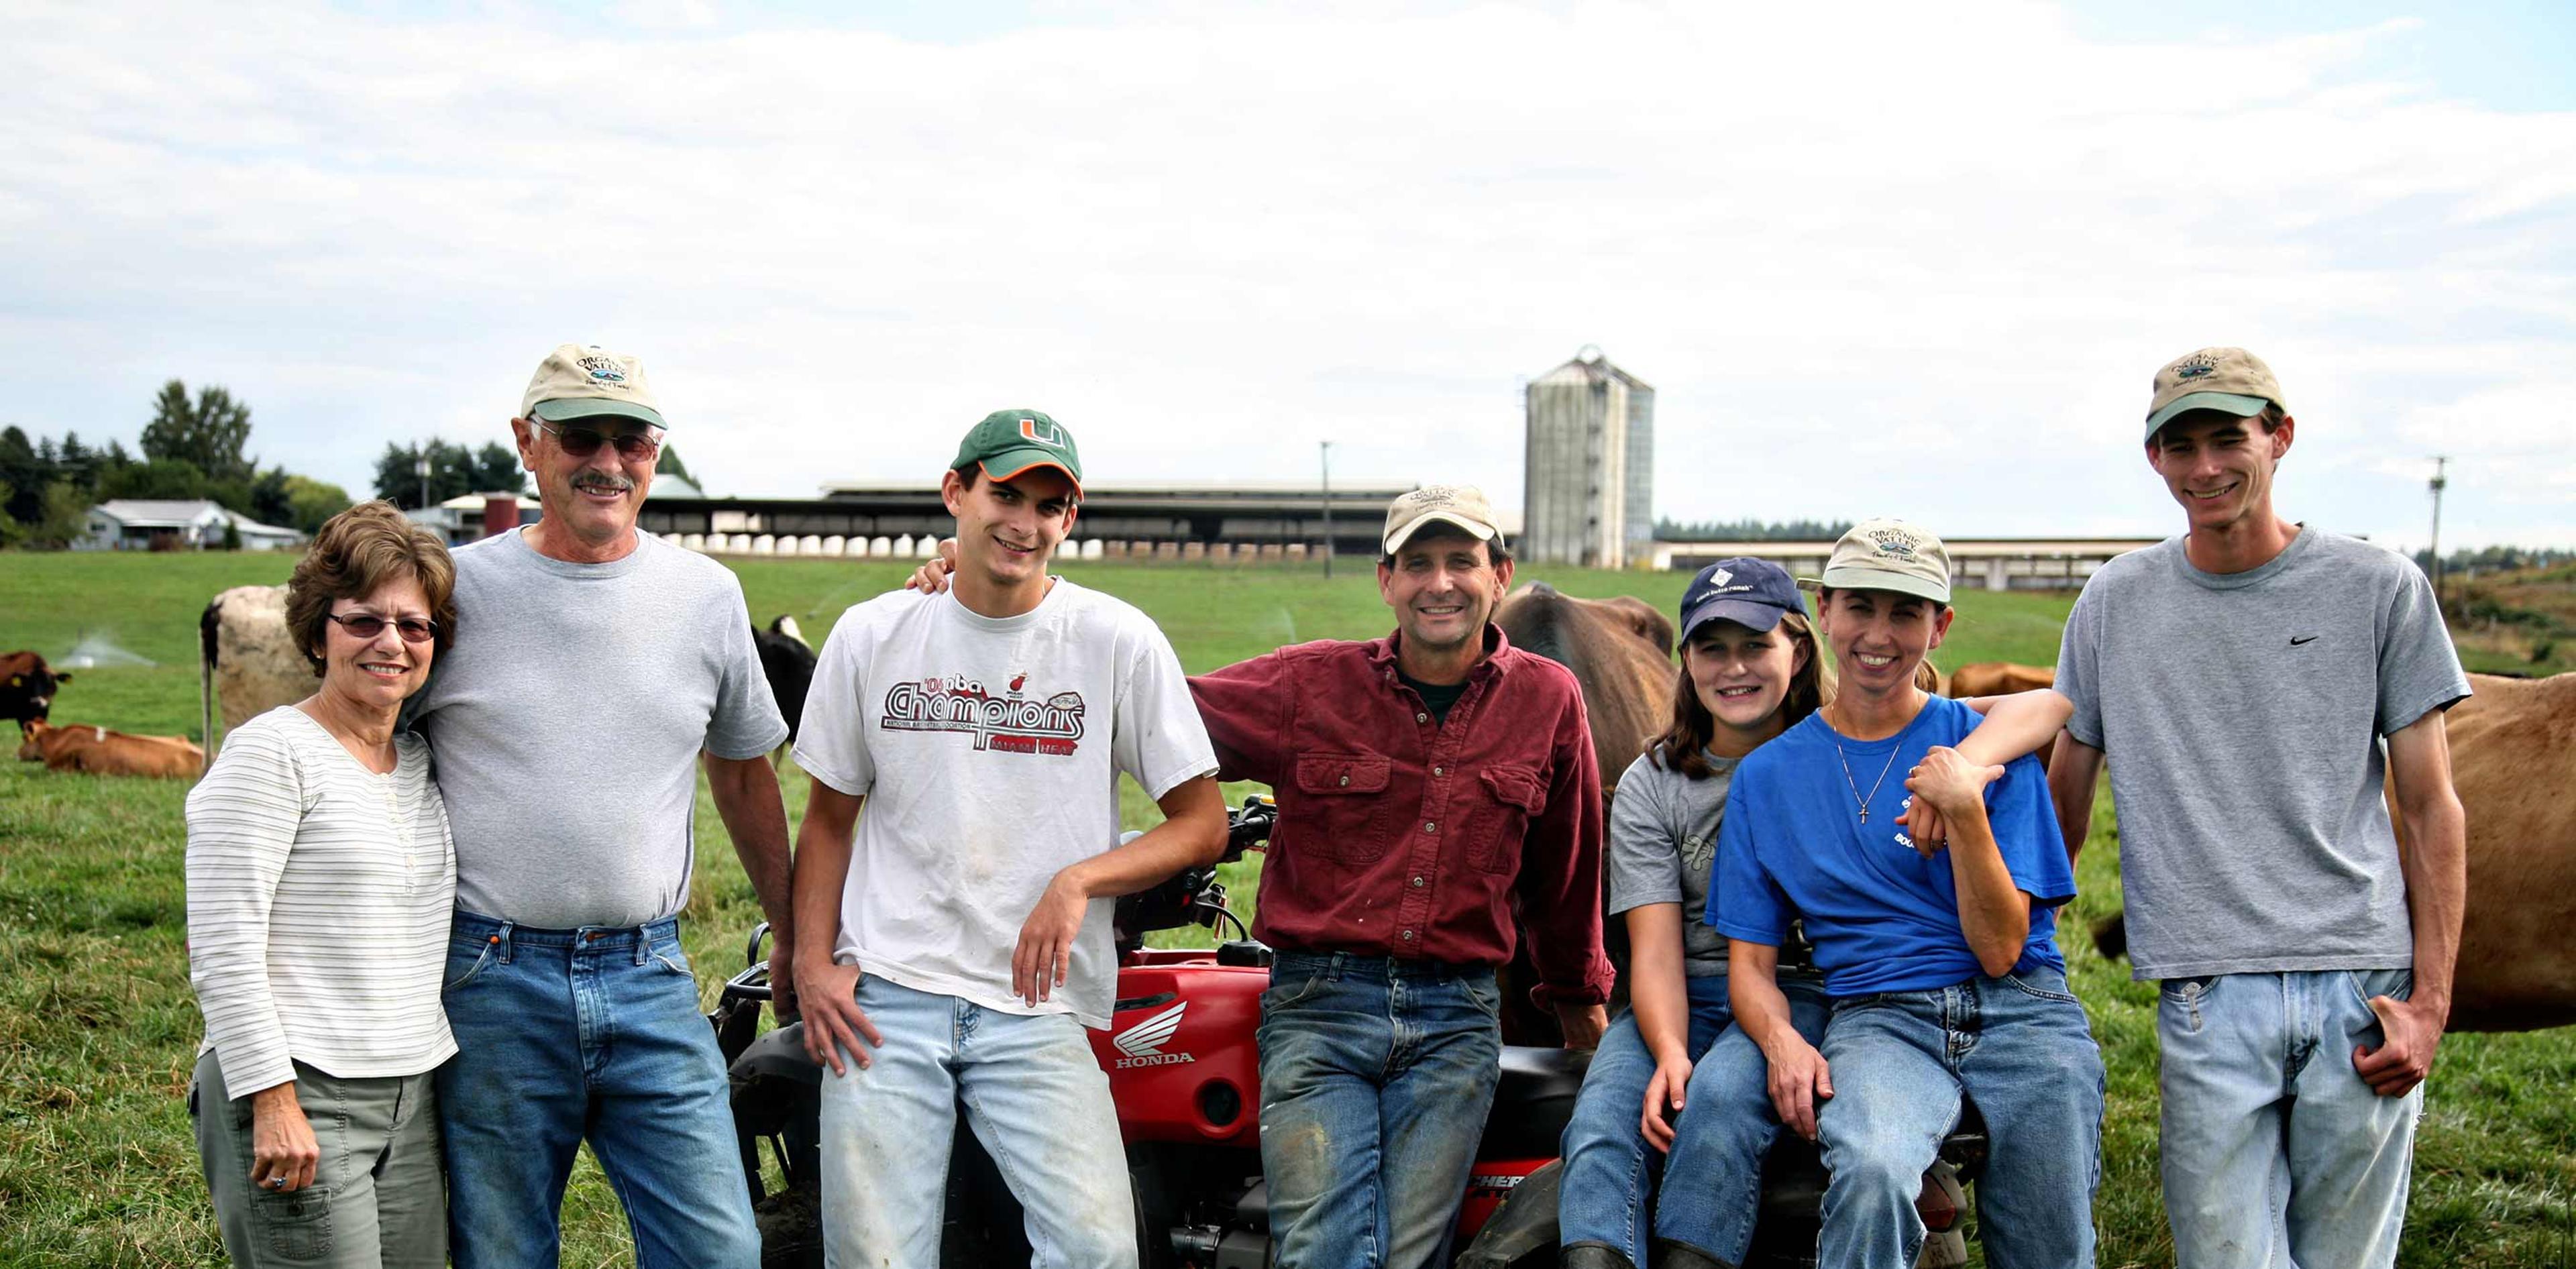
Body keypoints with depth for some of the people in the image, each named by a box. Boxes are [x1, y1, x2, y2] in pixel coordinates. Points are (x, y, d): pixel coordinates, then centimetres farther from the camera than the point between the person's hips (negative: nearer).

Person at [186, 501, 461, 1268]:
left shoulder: (423, 759, 13)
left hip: (412, 1102, 7)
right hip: (297, 1096, -7)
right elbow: (221, 944, -13)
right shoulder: (272, 752, -8)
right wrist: (272, 1098, -17)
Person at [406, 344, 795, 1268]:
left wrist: (791, 936, 22)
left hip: (649, 980, 2)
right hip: (494, 981, -1)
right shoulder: (458, 587, -1)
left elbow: (743, 772, 19)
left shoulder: (707, 593, 7)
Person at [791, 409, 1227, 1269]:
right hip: (885, 998, 2)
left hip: (1041, 1007, -1)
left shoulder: (1119, 641, 1)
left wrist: (1078, 881, -13)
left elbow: (1203, 823, 3)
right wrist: (813, 964, 3)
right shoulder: (870, 635, 8)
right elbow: (830, 818, 16)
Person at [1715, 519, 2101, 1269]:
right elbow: (1751, 961, 9)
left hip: (2018, 1011, 1)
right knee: (1871, 1171, -32)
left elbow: (2001, 950, -1)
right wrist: (1780, 1038, -12)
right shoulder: (1767, 776, 11)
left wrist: (1965, 812, -13)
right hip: (1880, 1018, -1)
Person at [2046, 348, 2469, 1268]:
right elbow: (2065, 796, 14)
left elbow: (2431, 810, 6)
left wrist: (2430, 1000, -2)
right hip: (2207, 995, 0)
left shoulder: (2381, 590, 4)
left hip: (2364, 987, 0)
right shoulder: (2114, 604, 8)